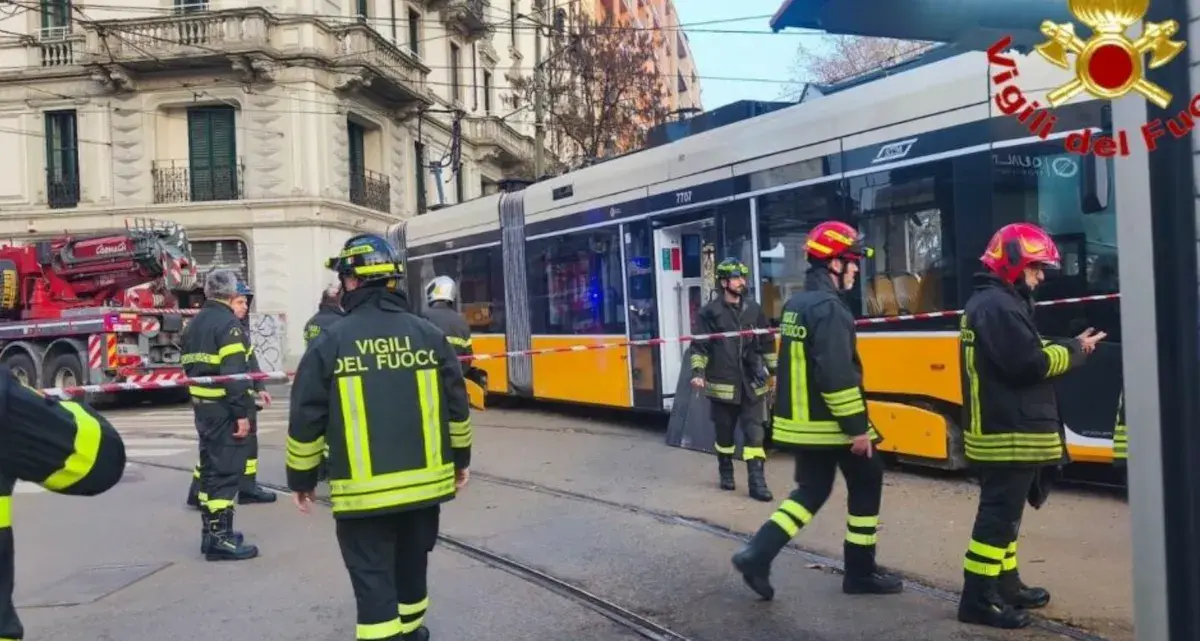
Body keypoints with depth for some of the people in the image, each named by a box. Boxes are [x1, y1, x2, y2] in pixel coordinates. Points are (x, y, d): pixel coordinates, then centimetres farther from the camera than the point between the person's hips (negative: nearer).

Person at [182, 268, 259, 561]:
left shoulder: (194, 324, 14)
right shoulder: (228, 323, -14)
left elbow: (190, 367, 17)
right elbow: (235, 373, -22)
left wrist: (198, 402, 21)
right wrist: (242, 413, -21)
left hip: (202, 406, 9)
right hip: (224, 409, -9)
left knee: (211, 466, 16)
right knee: (226, 470, -7)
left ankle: (211, 531, 24)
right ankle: (220, 536, -7)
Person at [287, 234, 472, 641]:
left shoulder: (330, 343, -8)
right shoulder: (428, 334, 0)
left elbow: (306, 420, -6)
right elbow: (456, 406, 5)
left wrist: (301, 478, 8)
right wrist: (460, 458, 18)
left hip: (363, 491, -4)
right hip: (424, 482, 4)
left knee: (373, 580, 5)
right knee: (411, 567, 23)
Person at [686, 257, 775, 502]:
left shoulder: (753, 309, 7)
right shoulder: (709, 312, -6)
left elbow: (767, 342, 15)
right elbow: (698, 346, -7)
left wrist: (774, 369, 14)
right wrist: (698, 371, -18)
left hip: (751, 385, 3)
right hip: (722, 385, -2)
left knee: (754, 433, -3)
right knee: (724, 433, 12)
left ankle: (757, 482, -3)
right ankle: (726, 473, 31)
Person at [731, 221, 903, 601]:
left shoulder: (795, 305, 12)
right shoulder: (829, 308, -18)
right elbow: (838, 376, -24)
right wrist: (857, 427, -19)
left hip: (798, 421, 9)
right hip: (829, 424, -9)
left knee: (810, 491, 15)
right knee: (867, 484, 9)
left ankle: (757, 555, 4)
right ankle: (860, 572, 19)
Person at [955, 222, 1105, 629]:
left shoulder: (992, 302, 18)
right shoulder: (998, 306, -18)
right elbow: (1029, 364, -23)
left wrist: (1066, 347, 3)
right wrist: (1075, 351, -8)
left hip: (1003, 431, 11)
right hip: (1008, 435, -11)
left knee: (1004, 514, 18)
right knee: (998, 516, -6)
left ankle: (1005, 586, 29)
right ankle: (978, 600, 0)